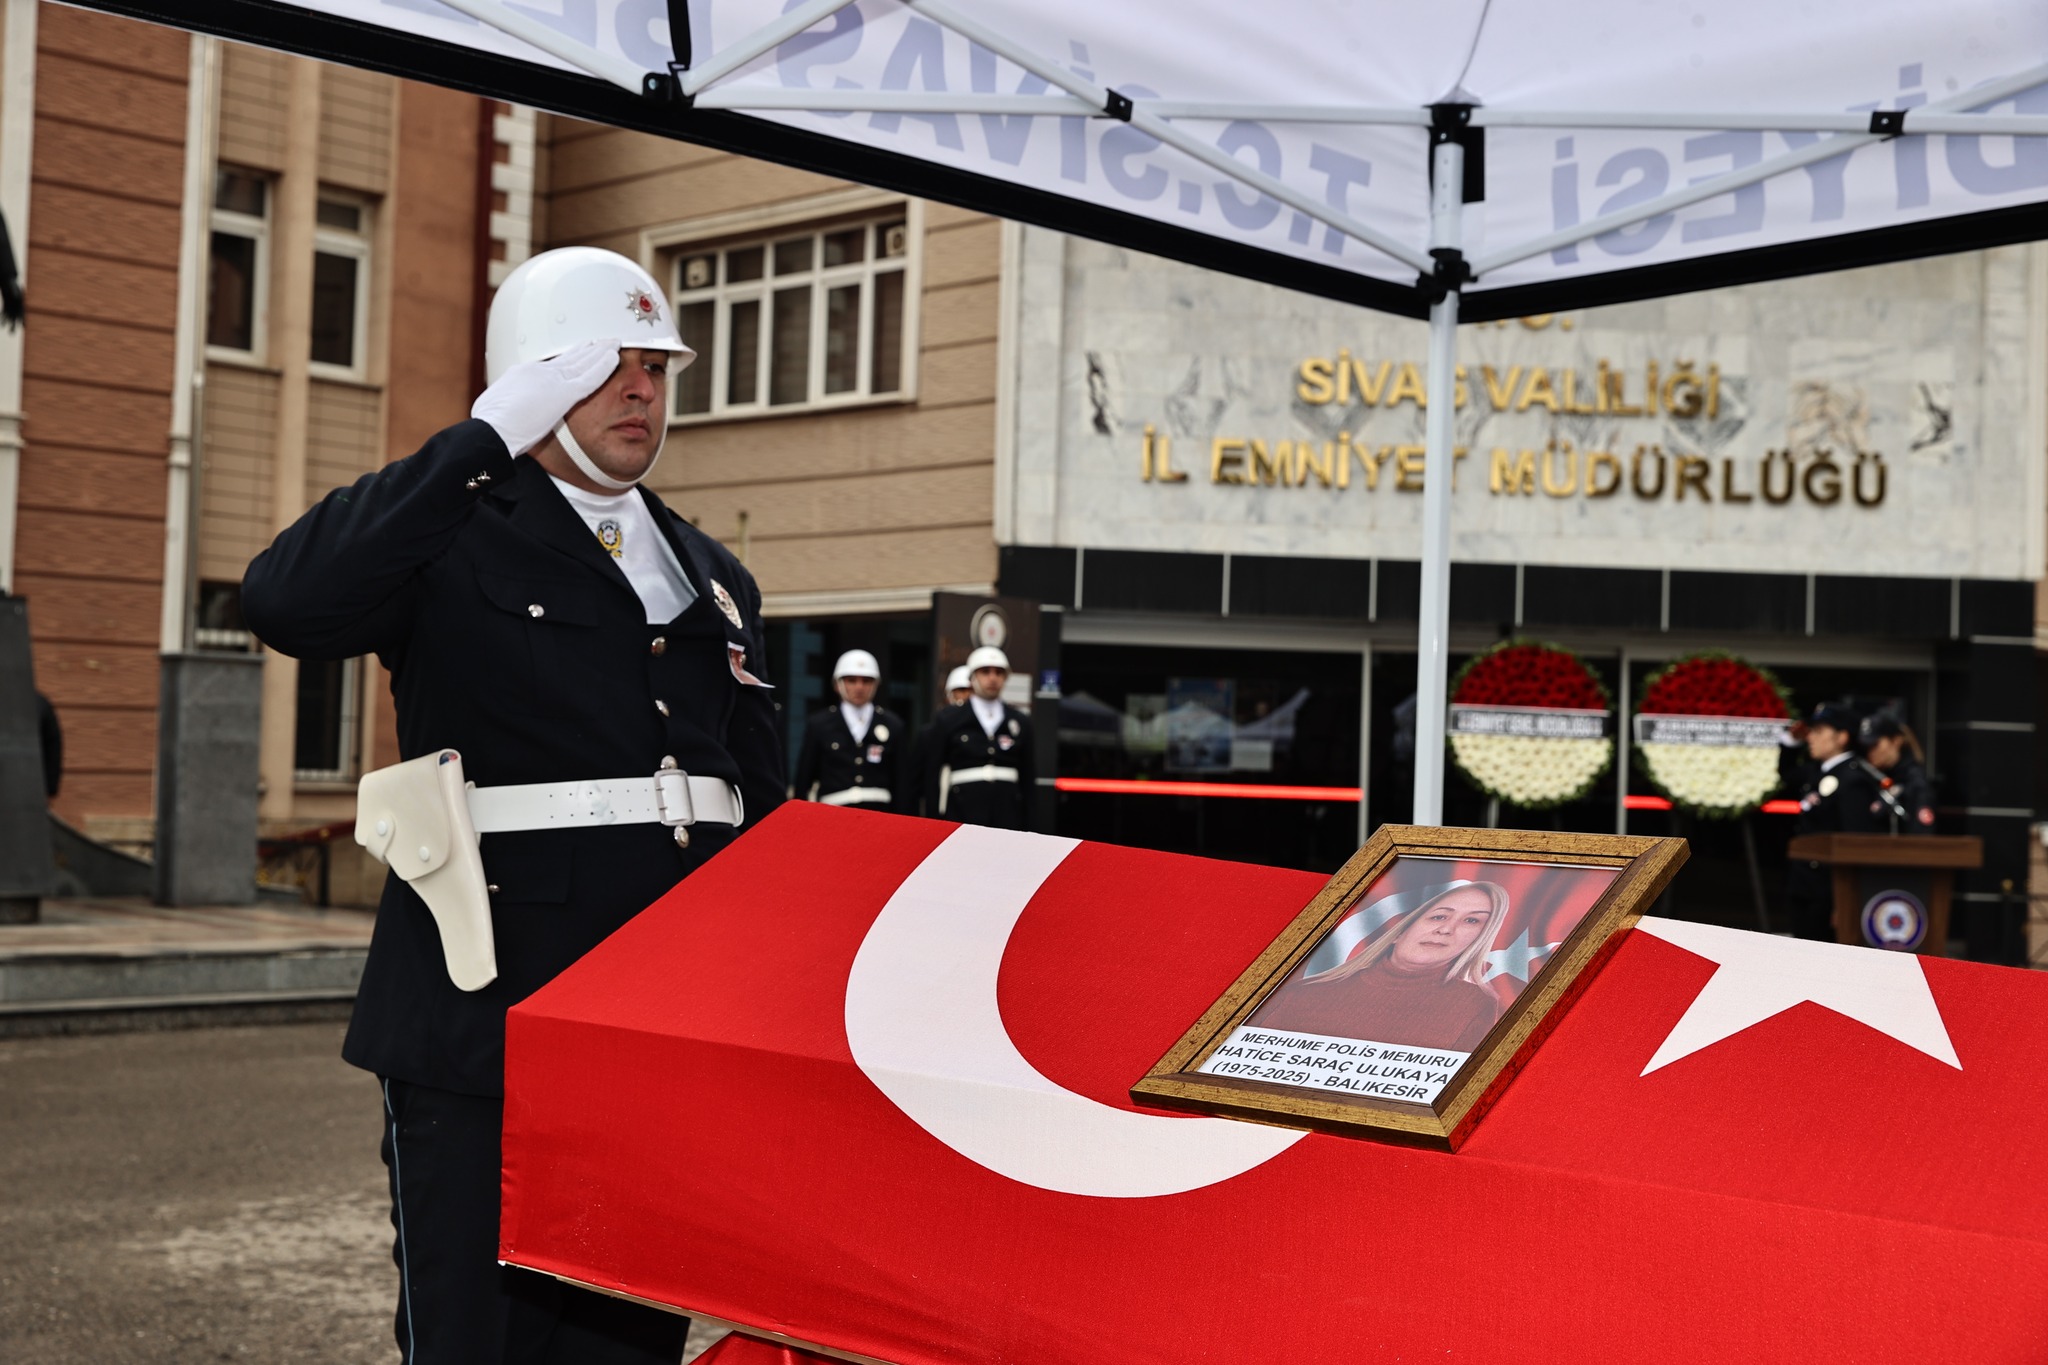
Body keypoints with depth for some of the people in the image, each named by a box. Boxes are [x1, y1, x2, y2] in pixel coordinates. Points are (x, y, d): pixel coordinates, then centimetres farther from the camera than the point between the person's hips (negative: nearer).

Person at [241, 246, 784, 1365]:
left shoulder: (714, 578, 17)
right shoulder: (454, 543, -2)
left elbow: (760, 802, 20)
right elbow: (286, 602, -24)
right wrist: (488, 439, -19)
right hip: (484, 1028, -5)